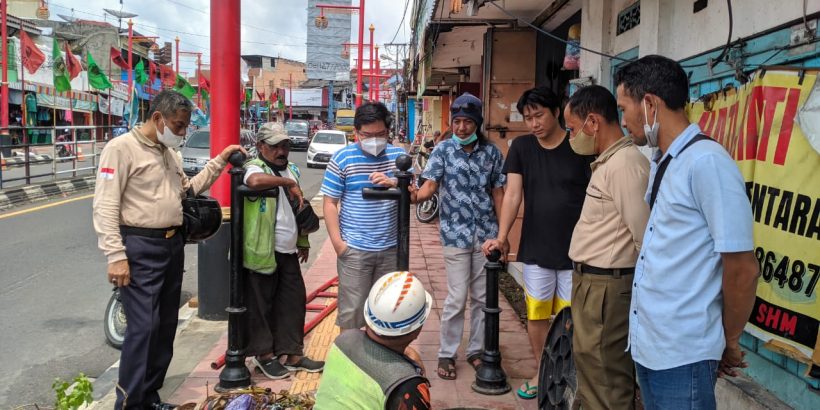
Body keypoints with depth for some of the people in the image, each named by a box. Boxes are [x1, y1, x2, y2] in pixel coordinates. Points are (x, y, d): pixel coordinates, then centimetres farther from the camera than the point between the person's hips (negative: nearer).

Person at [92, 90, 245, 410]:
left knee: (166, 325, 12)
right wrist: (116, 257, -21)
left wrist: (219, 161, 18)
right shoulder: (122, 148, -11)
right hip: (140, 248, -8)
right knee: (143, 327, -11)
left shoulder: (169, 152, 14)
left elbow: (189, 188, 27)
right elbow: (105, 208, -15)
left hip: (173, 245, 8)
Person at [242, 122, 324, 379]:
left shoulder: (292, 170, 14)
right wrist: (287, 183, -26)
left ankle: (291, 353, 25)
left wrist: (303, 242, 23)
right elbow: (255, 181, -39)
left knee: (293, 301, 12)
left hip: (288, 252, 8)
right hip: (263, 252, -8)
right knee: (261, 304, 4)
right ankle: (264, 354, 20)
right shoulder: (255, 167, -11)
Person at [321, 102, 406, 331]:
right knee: (351, 310, 2)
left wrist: (393, 184, -15)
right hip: (354, 249, -3)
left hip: (390, 248, 4)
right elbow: (330, 203, -5)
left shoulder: (399, 155, 4)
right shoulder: (342, 158, -6)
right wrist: (337, 242, -11)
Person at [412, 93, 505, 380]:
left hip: (486, 234, 3)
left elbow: (498, 193, 8)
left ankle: (476, 350, 26)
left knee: (482, 296, 11)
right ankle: (447, 354, 14)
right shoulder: (443, 150, -2)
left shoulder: (491, 152, 4)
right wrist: (415, 196, -35)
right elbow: (431, 185, -11)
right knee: (457, 298, -2)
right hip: (456, 234, -3)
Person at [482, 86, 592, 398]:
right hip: (536, 249, 3)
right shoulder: (521, 147, 3)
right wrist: (502, 237, -9)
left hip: (576, 250, -3)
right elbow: (513, 193, -1)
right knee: (536, 314, 11)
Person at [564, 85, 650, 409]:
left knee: (606, 382, 0)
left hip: (606, 287, -10)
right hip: (591, 281, 10)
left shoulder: (624, 164, -19)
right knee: (591, 368, 21)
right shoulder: (608, 161, 13)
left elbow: (646, 238, -20)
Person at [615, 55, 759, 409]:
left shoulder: (706, 161, -18)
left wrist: (728, 343, -4)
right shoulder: (660, 164, 9)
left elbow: (743, 269, -18)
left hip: (682, 354, -8)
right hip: (646, 344, 8)